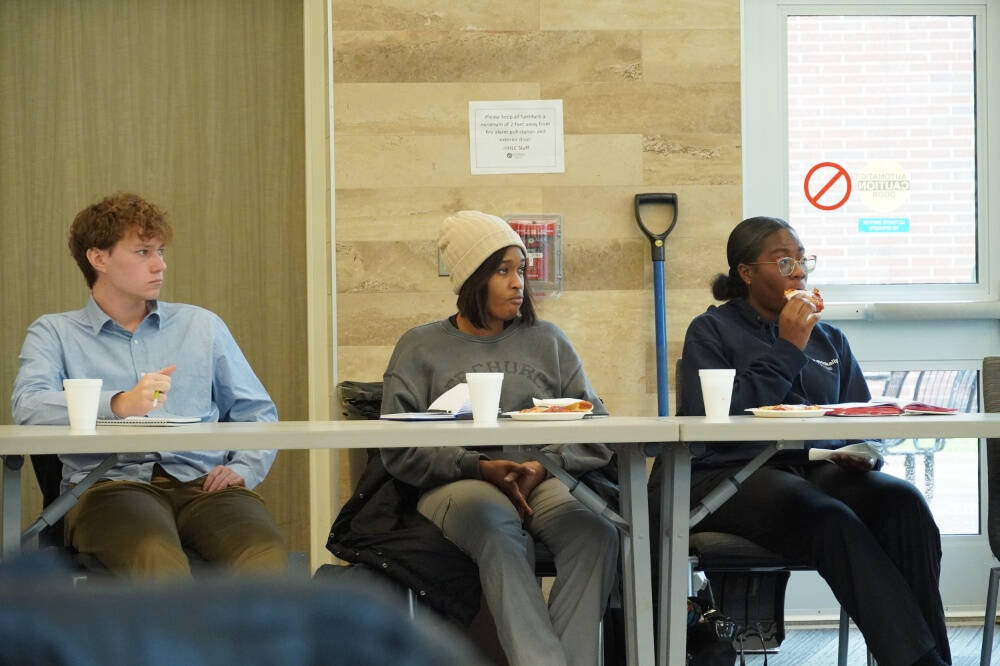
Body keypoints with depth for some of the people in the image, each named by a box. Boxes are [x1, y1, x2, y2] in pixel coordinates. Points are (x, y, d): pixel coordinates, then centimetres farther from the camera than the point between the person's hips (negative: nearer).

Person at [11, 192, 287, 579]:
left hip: (203, 484, 3)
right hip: (112, 485, -3)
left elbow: (258, 412, 24)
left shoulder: (201, 326, 26)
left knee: (266, 562, -33)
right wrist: (119, 404, -22)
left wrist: (244, 468, 2)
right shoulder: (55, 333, 15)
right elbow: (29, 406, -6)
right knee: (159, 563, -39)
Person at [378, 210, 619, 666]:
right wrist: (479, 467, -11)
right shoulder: (420, 348, 13)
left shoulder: (547, 341, 20)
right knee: (499, 533, -38)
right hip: (455, 487, -2)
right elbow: (399, 451, 3)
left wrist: (545, 465, -8)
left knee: (596, 535, -31)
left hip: (542, 481, 3)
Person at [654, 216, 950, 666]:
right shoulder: (711, 332, 7)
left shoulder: (829, 339, 21)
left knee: (903, 501, -27)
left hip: (817, 471, 5)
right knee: (831, 519, -35)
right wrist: (786, 351, -7)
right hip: (730, 476, -5)